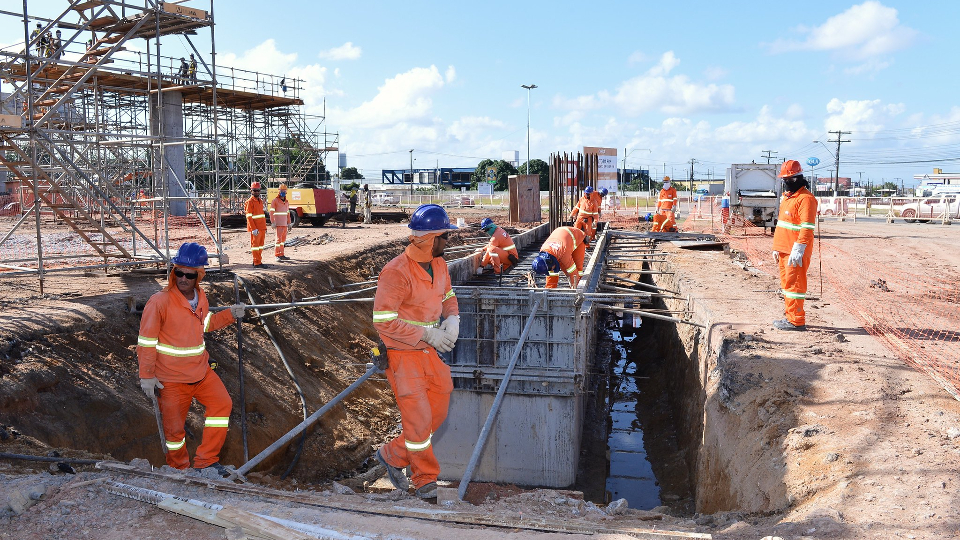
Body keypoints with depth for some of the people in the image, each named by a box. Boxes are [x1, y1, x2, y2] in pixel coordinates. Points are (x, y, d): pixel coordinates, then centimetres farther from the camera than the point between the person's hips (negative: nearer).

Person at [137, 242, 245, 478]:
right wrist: (147, 375, -14)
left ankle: (206, 462, 10)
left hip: (200, 369, 6)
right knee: (174, 425, 5)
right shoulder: (159, 301, -19)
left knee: (222, 403, 0)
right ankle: (179, 470, 30)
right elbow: (146, 341, -15)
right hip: (171, 377, -6)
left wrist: (230, 314, 8)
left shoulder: (200, 297, 1)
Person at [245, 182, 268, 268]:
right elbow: (249, 217, -15)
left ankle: (257, 261, 20)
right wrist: (253, 229, -21)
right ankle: (257, 263, -1)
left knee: (261, 245, 11)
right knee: (255, 245, -4)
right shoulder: (250, 202, -10)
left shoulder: (260, 201, 16)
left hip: (262, 228, 8)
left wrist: (265, 228, 19)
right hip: (255, 229, -8)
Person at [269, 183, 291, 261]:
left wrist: (288, 223, 16)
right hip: (278, 224, -7)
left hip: (284, 224, 7)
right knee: (279, 239, -10)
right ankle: (277, 255, -7)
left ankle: (282, 255, 15)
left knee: (283, 239, 9)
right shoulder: (275, 201, -5)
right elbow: (271, 212, -9)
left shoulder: (286, 202, 15)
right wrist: (272, 223, -15)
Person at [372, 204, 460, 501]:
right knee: (419, 418, -3)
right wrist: (427, 334, -22)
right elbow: (383, 321, -23)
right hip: (402, 356, -8)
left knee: (437, 414, 11)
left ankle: (393, 455, 29)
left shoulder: (439, 264, 4)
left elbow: (448, 296, 19)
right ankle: (426, 481, 16)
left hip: (429, 353, 8)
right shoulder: (396, 273, -22)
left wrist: (453, 318, -4)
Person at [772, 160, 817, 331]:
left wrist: (797, 250, -25)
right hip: (783, 250, 10)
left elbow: (807, 227, -20)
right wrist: (776, 248, 21)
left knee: (794, 284, -8)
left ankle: (796, 321, -3)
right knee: (786, 283, 15)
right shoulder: (786, 196, 18)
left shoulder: (805, 198, -13)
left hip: (795, 252, -10)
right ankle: (790, 316, 25)